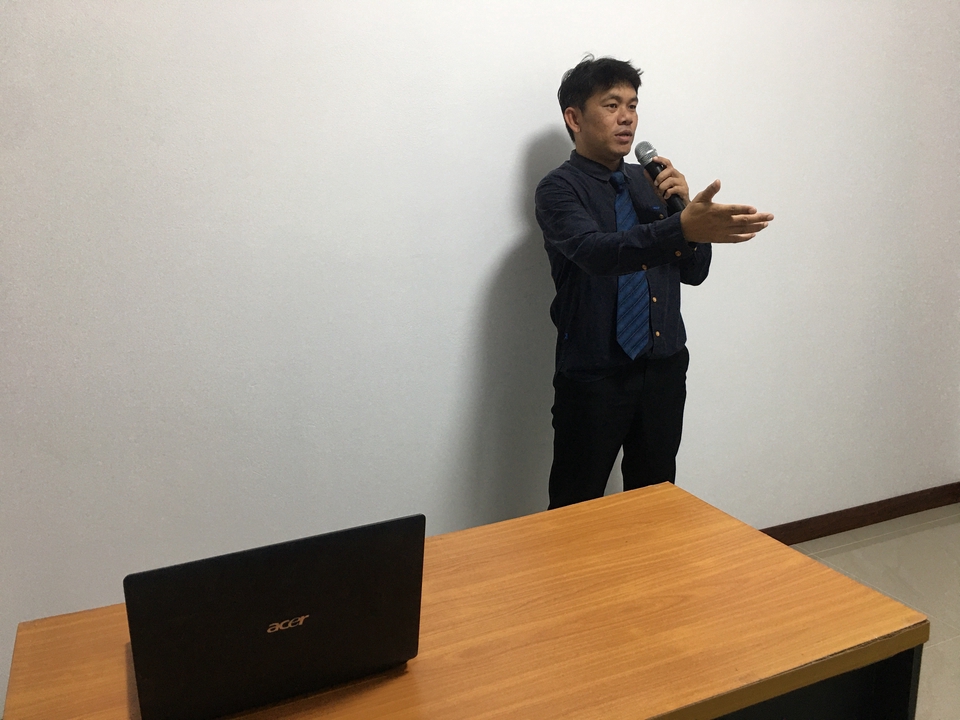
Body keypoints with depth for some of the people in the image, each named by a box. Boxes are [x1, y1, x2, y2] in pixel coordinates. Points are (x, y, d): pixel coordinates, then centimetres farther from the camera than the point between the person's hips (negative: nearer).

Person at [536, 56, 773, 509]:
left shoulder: (648, 183, 11)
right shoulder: (559, 189, -7)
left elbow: (693, 272, 9)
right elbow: (595, 250, -29)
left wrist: (683, 204, -8)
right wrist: (685, 227, -43)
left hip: (664, 367, 6)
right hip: (593, 375, -5)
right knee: (576, 509, 2)